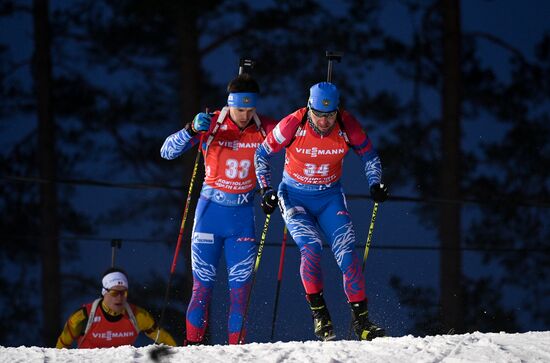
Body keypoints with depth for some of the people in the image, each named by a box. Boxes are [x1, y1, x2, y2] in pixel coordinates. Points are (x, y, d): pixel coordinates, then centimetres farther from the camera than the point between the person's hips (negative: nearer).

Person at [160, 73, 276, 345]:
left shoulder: (265, 129, -6)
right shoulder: (211, 126, -9)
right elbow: (167, 151, -11)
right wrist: (192, 131, -28)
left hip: (243, 215, 1)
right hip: (211, 211, -1)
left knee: (241, 286, -3)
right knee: (203, 284, -1)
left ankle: (236, 345, 2)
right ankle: (193, 342, 5)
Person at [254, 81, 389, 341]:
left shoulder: (347, 126, -15)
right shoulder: (293, 125, -20)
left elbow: (369, 155, 4)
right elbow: (262, 154, -5)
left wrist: (375, 184, -10)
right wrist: (266, 190, -10)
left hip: (330, 197, 2)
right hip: (295, 197, -2)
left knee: (346, 253, -13)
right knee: (311, 247, -24)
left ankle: (361, 320, -7)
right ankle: (319, 313, -12)